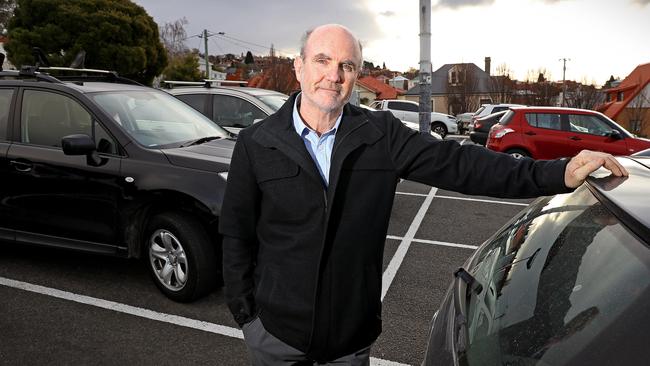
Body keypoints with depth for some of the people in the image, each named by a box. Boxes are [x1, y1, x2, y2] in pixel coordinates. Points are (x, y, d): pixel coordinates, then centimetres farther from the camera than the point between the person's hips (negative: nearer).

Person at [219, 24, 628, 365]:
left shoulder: (380, 135, -6)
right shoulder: (256, 144, -7)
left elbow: (456, 163, -12)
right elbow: (237, 235, -2)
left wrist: (558, 174, -19)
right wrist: (243, 311, -3)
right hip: (276, 328, 0)